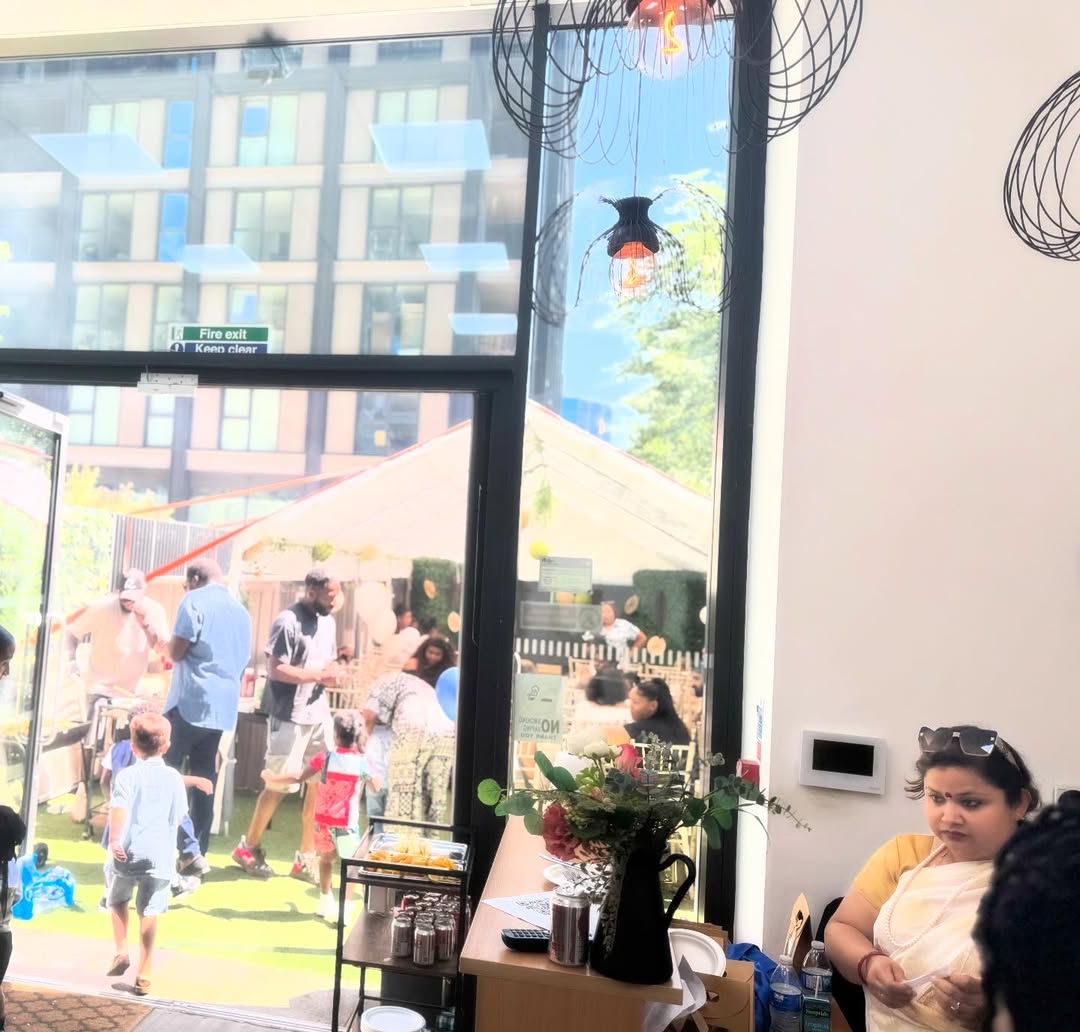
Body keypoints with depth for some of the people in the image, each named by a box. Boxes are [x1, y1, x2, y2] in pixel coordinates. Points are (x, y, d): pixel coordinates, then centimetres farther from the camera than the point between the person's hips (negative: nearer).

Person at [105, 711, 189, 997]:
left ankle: (121, 951, 18)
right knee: (149, 913, 6)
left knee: (119, 900, 25)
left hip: (129, 851, -1)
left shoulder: (127, 775, -5)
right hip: (160, 854, 1)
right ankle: (144, 974, 9)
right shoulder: (174, 777, 3)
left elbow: (119, 809, -21)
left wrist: (114, 840, -23)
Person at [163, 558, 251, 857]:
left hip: (190, 702, -7)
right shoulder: (241, 611, 17)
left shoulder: (195, 601, -5)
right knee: (204, 778, 10)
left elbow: (176, 652, -8)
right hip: (223, 706, 7)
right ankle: (196, 853, 11)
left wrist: (169, 645, 11)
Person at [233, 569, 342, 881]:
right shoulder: (288, 621, -14)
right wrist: (320, 674, -18)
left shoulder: (328, 622, 11)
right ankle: (248, 847, 24)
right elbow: (275, 669, -18)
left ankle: (305, 859, 18)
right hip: (291, 718, -7)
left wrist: (334, 673, -4)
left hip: (320, 715, 7)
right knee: (278, 786, 3)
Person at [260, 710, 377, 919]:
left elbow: (299, 778, -3)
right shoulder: (362, 762, -10)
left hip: (322, 819, 3)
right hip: (346, 822, -3)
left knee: (327, 858, 23)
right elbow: (377, 788, 3)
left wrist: (274, 778, 10)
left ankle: (325, 901, 33)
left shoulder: (325, 757, -7)